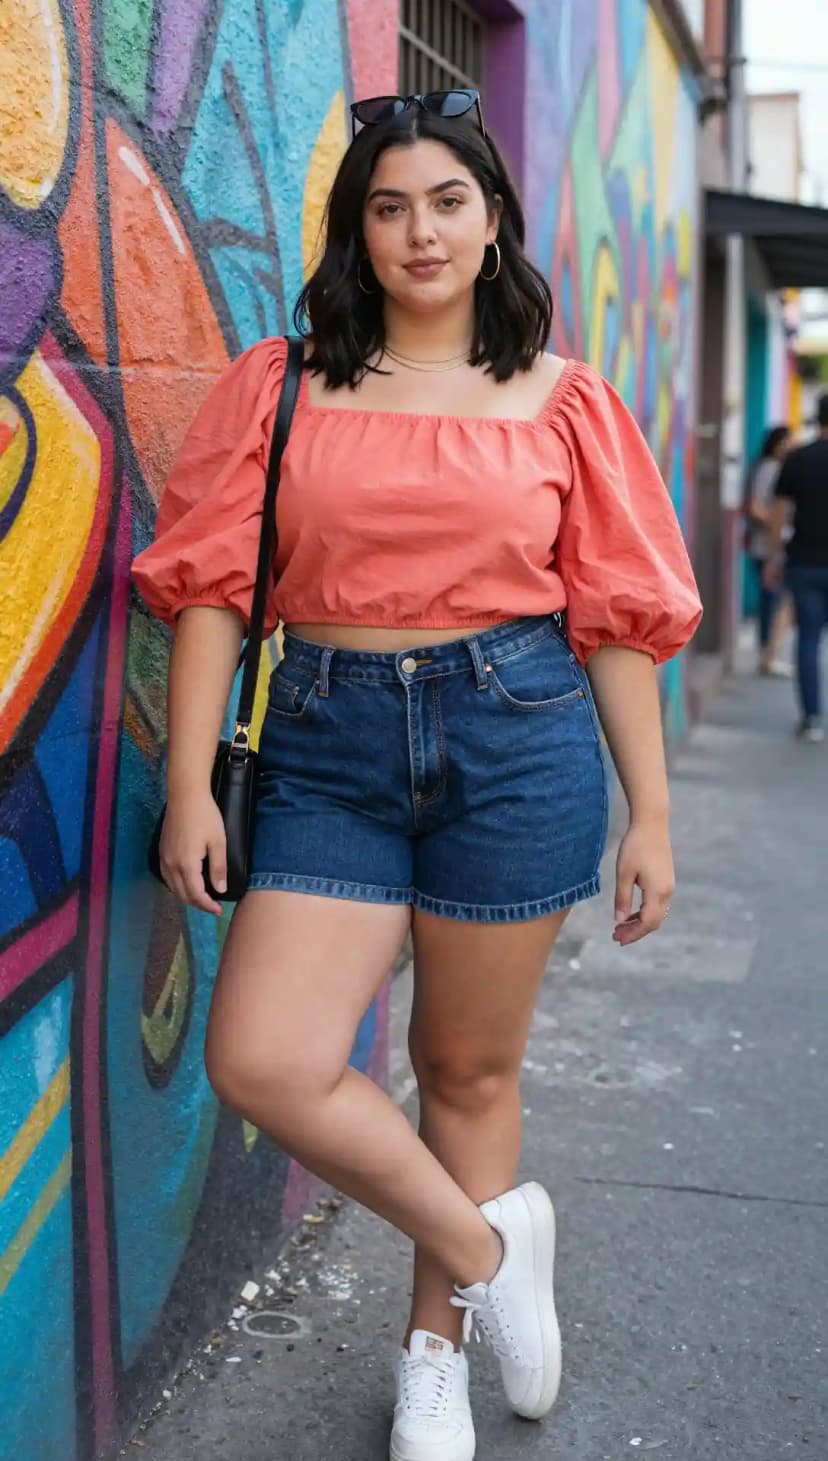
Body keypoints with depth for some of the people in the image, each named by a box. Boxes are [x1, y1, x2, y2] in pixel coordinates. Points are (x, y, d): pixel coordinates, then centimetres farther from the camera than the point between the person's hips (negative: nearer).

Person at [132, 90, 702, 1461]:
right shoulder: (282, 384, 5)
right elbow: (211, 583, 2)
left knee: (470, 1069, 9)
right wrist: (190, 782, -5)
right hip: (330, 744, 1)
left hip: (516, 736, 0)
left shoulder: (563, 399, 5)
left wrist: (651, 814, 4)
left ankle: (435, 1348, 32)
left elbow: (617, 615, 6)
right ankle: (489, 1241, 14)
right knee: (261, 1060, -12)